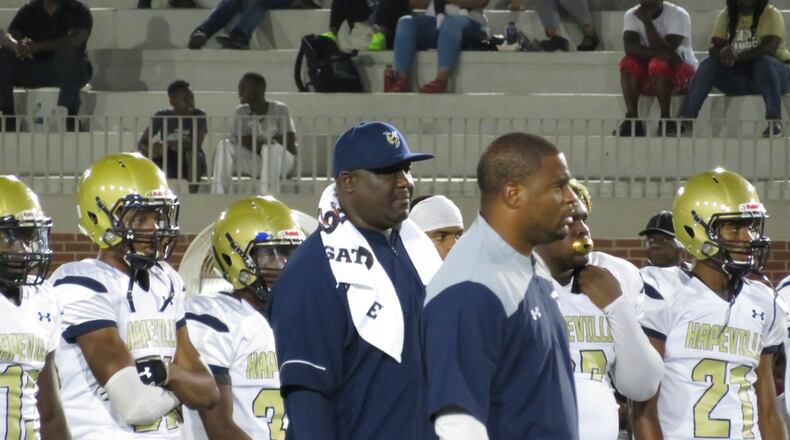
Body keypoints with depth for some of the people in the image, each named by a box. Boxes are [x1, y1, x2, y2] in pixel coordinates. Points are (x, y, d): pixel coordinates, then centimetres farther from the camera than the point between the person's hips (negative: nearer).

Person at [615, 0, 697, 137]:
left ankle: (665, 119, -26)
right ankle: (632, 120, -26)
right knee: (628, 63, -25)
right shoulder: (632, 15, -3)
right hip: (648, 78, 4)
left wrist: (647, 21, -29)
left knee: (659, 64, -35)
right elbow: (630, 47, -20)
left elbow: (666, 50, -26)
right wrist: (660, 53, -33)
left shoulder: (678, 15, -15)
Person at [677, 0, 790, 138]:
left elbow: (770, 46, -25)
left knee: (764, 63, -36)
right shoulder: (726, 15, 5)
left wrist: (737, 56, -37)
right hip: (737, 77, 4)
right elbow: (714, 47, -5)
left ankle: (775, 123, -43)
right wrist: (722, 53, -32)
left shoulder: (771, 14, -9)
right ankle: (685, 118, -26)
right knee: (709, 64, -19)